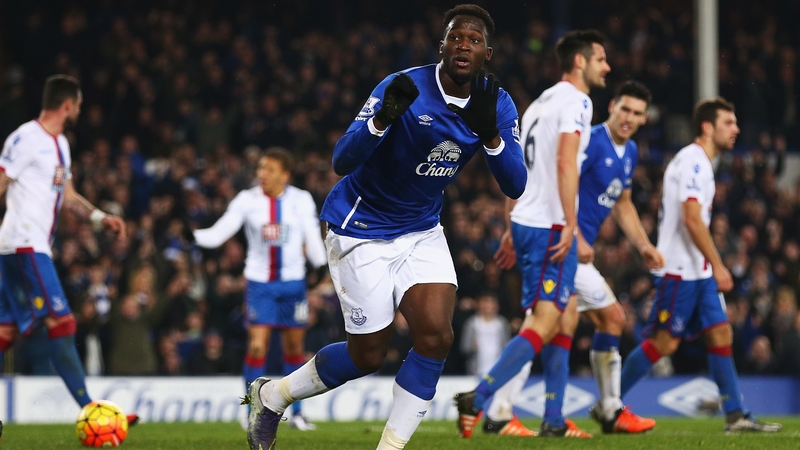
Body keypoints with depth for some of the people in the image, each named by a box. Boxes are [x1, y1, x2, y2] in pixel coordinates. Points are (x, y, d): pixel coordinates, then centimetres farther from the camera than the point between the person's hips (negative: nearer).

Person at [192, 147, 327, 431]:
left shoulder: (301, 200, 0)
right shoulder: (247, 200, -3)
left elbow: (313, 239, 6)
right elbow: (218, 234, -8)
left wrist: (323, 267, -4)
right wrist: (192, 235, -25)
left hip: (293, 280, 1)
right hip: (259, 281, -1)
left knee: (294, 347, 7)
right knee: (256, 346, -11)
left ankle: (297, 413, 20)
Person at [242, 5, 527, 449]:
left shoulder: (498, 105, -8)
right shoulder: (405, 88, -24)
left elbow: (515, 186, -15)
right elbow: (342, 161, -30)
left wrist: (490, 133, -33)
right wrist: (383, 119, -49)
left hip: (421, 232, 5)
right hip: (362, 231, -5)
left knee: (436, 337, -14)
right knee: (369, 353, 1)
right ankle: (272, 396, 25)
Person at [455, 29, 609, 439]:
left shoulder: (540, 103, 20)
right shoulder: (575, 101, -8)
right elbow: (565, 162, -20)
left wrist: (510, 230, 22)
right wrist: (571, 223, -22)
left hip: (525, 222, 10)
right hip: (550, 226, -10)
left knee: (564, 314, 15)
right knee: (543, 324, -11)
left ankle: (553, 420, 13)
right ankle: (476, 401, -18)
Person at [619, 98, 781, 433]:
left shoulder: (700, 163, 17)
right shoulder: (692, 161, -14)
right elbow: (692, 219, -22)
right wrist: (718, 266, -21)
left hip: (698, 271, 10)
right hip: (679, 268, -10)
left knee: (721, 335, 3)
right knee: (664, 342, -6)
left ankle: (735, 415, 3)